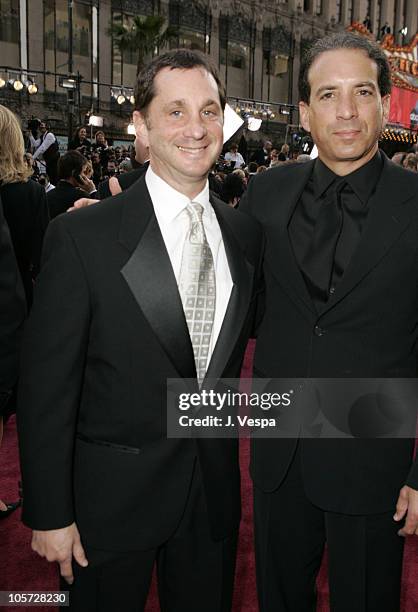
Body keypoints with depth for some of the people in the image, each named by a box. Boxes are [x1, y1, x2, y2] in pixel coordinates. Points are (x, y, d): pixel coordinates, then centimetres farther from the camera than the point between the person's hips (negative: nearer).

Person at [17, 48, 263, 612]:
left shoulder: (246, 233, 0)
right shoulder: (81, 236, -15)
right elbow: (46, 387, -13)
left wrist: (222, 454, 9)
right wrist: (49, 514, -10)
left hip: (214, 490, 4)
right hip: (112, 497, -4)